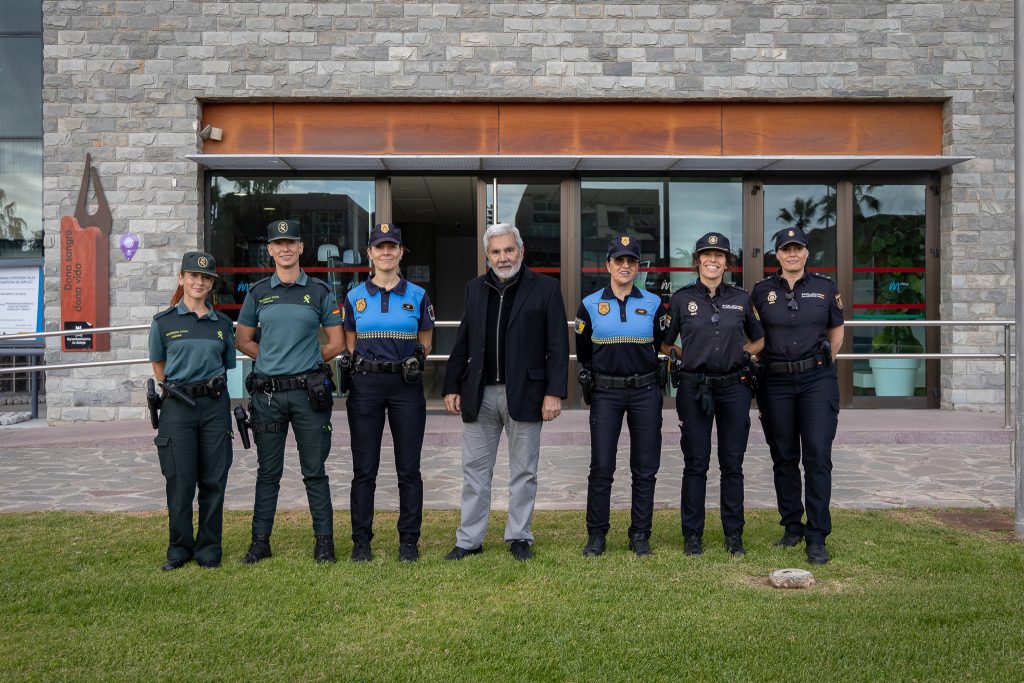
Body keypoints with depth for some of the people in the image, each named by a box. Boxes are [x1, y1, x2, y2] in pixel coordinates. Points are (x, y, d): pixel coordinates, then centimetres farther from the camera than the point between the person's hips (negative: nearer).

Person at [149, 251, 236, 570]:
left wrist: (212, 387, 9)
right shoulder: (164, 321, 3)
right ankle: (179, 549, 16)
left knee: (213, 481, 4)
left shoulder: (222, 323, 9)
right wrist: (178, 388, 10)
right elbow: (158, 365, 13)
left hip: (215, 405, 2)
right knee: (180, 481, 2)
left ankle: (209, 549, 16)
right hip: (178, 408, -2)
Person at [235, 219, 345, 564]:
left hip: (308, 392, -2)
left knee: (315, 471, 4)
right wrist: (273, 358, 6)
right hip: (267, 393, 2)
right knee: (268, 472, 9)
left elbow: (336, 344, 5)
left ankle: (324, 541, 12)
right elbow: (243, 341, 16)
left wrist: (306, 363, 4)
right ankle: (260, 541, 18)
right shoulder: (258, 292, 9)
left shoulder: (319, 291, 4)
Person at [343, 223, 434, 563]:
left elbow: (425, 342, 11)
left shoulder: (417, 296, 5)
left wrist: (417, 358, -4)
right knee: (364, 469, 4)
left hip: (406, 386, 0)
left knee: (409, 468, 4)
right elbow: (349, 345, 12)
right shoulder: (355, 297, 7)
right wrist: (356, 367, -2)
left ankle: (409, 541, 15)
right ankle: (361, 541, 15)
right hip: (366, 386, 1)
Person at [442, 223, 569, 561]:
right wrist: (452, 387, 7)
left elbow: (558, 346, -5)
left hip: (524, 393, -3)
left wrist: (554, 392, -12)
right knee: (475, 470, 8)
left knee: (523, 472, 8)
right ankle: (469, 540, 18)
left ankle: (519, 537, 21)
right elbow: (463, 342, 13)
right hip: (479, 394, 3)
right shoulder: (475, 288, 11)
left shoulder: (545, 288, -1)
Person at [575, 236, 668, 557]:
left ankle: (640, 536, 15)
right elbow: (583, 352, 14)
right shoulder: (590, 305, 3)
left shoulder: (653, 303, 4)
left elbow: (663, 346, 13)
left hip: (645, 392, 1)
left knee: (645, 468, 5)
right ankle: (596, 535, 11)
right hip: (605, 394, -1)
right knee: (601, 468, -1)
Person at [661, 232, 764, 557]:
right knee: (696, 463, 3)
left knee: (732, 464, 6)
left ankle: (734, 533, 17)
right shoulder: (681, 298, 2)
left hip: (734, 387, 2)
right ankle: (692, 533, 14)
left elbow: (760, 340, 17)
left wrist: (741, 354, 1)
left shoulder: (741, 298, 6)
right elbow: (665, 344, 9)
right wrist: (692, 358, 1)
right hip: (694, 390, -1)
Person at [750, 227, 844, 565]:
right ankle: (792, 527, 22)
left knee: (818, 457, -7)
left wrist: (820, 363, 10)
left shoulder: (825, 287, 5)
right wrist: (760, 364, 4)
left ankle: (816, 537, -2)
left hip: (817, 380, -1)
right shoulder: (761, 290, 4)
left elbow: (837, 331, 16)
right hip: (775, 383, 1)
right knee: (784, 457, 8)